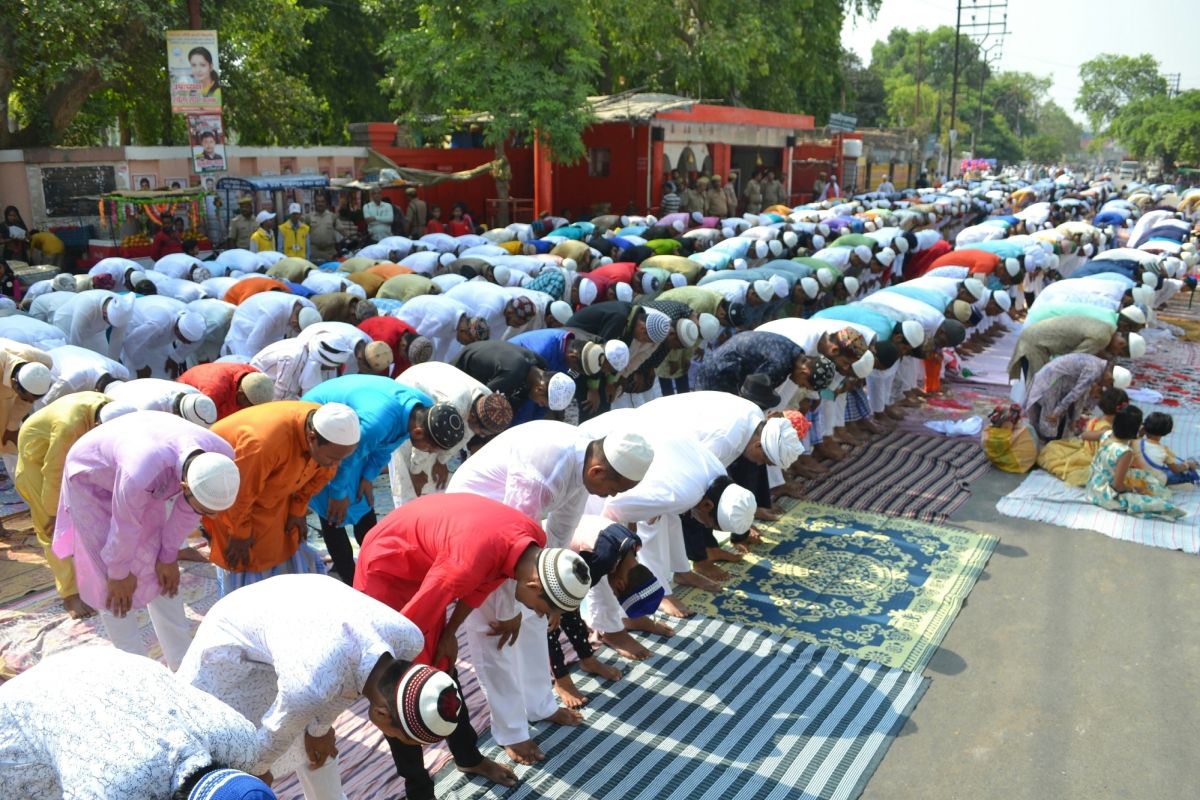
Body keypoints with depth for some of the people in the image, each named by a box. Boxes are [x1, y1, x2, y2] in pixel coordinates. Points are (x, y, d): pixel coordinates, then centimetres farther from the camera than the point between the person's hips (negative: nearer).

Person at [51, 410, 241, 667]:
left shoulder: (221, 457, -30)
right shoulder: (142, 474, -47)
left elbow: (186, 509, -12)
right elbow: (125, 527, -27)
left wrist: (169, 556, 0)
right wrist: (119, 573, -9)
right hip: (91, 478, -4)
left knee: (162, 571, 6)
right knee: (109, 579, -3)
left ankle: (183, 663, 17)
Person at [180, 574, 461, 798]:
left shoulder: (408, 638, -27)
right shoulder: (310, 687, -44)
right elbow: (278, 733, -21)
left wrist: (319, 727, 10)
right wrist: (258, 770, 0)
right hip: (232, 639, -5)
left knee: (318, 741, 16)